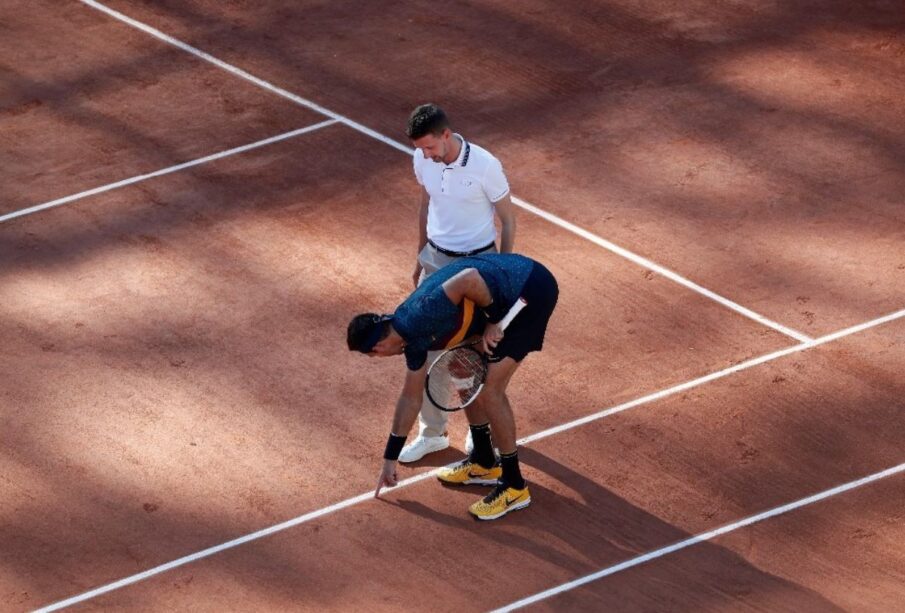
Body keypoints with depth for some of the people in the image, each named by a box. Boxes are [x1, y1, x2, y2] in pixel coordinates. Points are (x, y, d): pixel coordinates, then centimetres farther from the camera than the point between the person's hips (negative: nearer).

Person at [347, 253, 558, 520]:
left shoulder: (419, 317, -21)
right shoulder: (415, 339, 8)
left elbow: (471, 278, -33)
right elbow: (411, 398, 21)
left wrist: (493, 322, -16)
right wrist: (390, 459, 29)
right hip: (507, 297, 10)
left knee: (490, 390, -8)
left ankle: (514, 486, 4)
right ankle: (484, 462, 33)